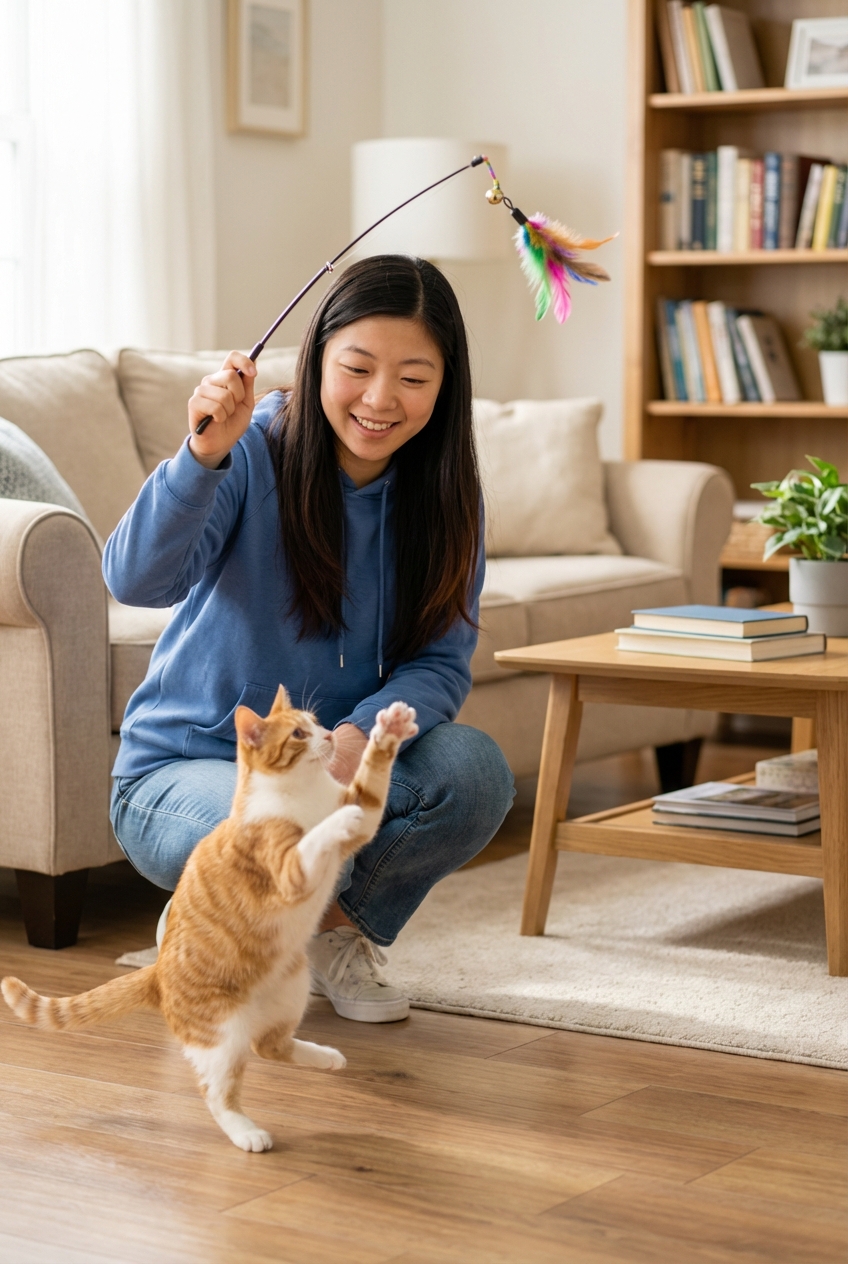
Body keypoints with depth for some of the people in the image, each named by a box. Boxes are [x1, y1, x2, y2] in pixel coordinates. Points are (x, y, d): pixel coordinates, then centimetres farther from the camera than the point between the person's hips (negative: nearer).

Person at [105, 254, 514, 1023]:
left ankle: (344, 932, 5)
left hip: (335, 760, 4)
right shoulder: (252, 454, -17)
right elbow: (137, 580, -31)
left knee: (473, 771, -24)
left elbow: (443, 663, -7)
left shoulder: (443, 493, -3)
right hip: (185, 768, -4)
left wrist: (358, 735, -28)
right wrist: (204, 458, -48)